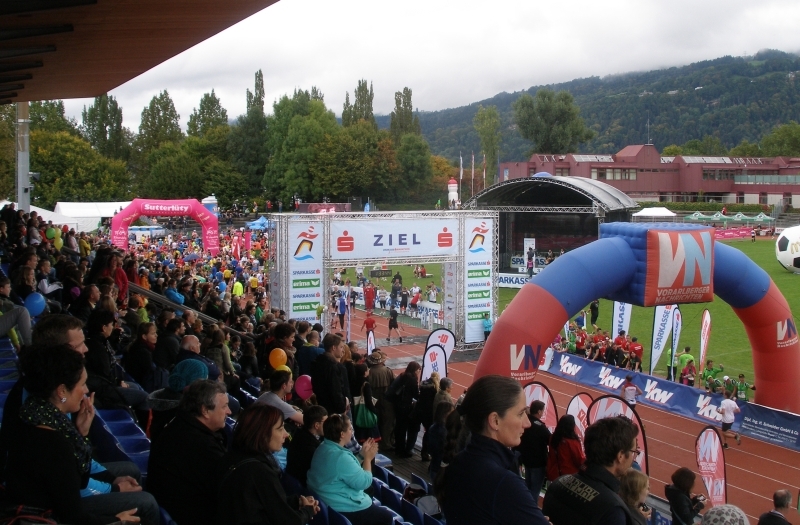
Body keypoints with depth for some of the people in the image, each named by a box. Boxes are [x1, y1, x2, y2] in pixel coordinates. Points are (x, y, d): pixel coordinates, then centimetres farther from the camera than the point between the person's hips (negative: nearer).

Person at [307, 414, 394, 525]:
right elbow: (364, 482, -22)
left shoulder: (323, 448, 4)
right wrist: (368, 458, -10)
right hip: (343, 510, -10)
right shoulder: (341, 457, -28)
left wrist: (362, 456, 10)